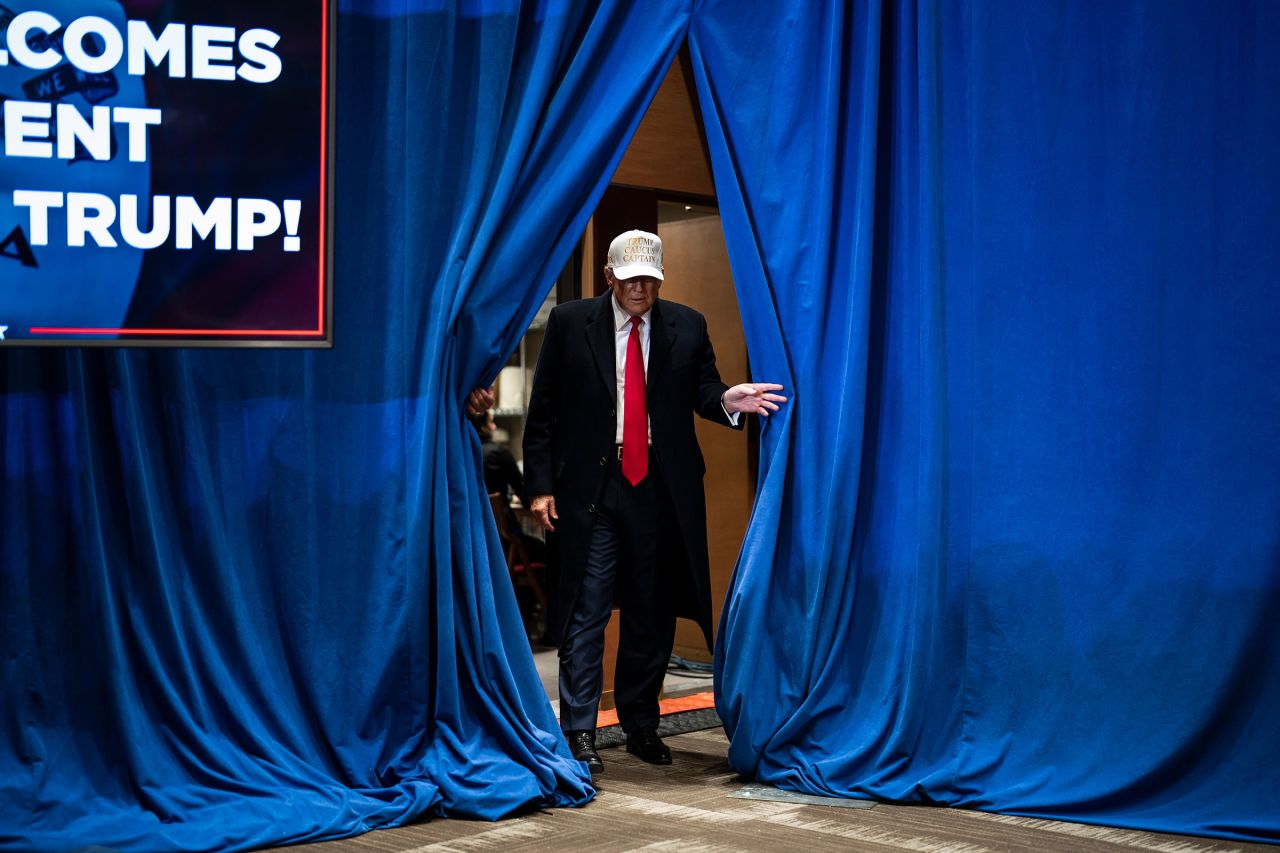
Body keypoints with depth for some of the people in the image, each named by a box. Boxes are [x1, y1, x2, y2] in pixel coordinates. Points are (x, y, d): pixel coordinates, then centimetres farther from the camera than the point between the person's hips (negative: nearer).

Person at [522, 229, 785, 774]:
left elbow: (703, 391, 2)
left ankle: (641, 725, 23)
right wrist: (540, 484, -5)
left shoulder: (687, 327, 7)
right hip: (589, 487, -2)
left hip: (659, 489, 3)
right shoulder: (569, 323, 1)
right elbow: (543, 410, 1)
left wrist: (727, 399, -22)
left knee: (652, 614, 10)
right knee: (586, 612, -3)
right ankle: (579, 731, 3)